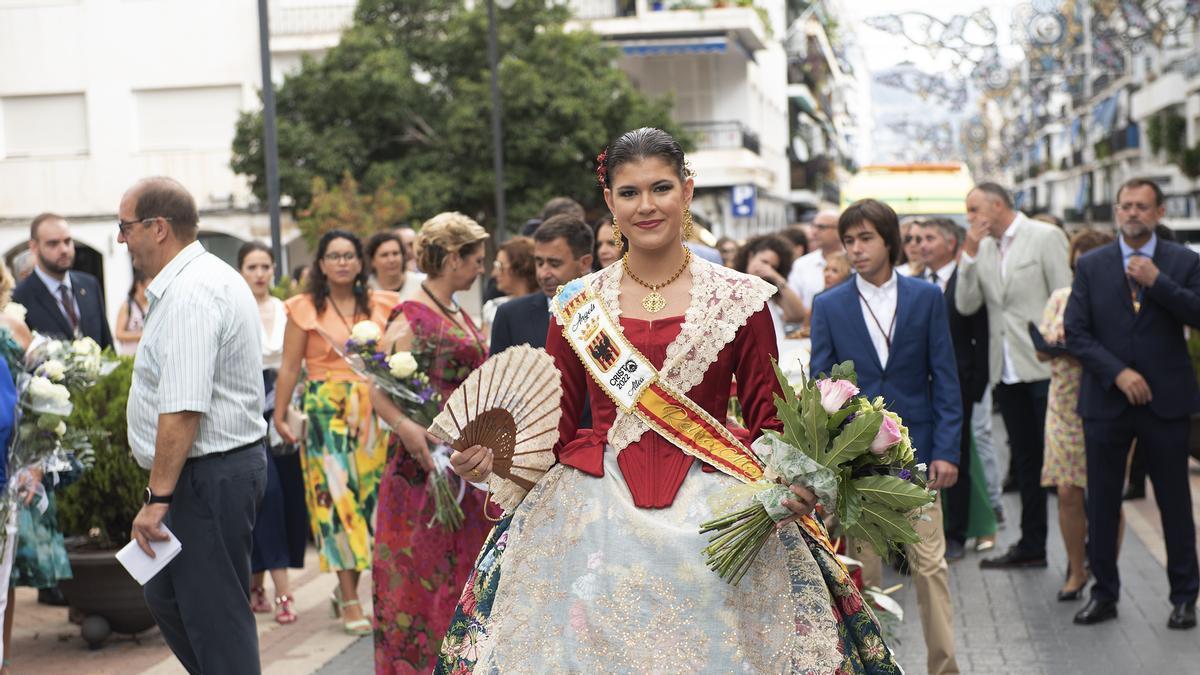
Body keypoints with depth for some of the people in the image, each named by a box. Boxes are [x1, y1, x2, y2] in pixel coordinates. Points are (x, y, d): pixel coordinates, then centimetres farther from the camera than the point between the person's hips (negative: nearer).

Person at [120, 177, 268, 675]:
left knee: (216, 616, -3)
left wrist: (159, 498, -23)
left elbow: (182, 410, -26)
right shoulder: (209, 276, 14)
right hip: (225, 463, 11)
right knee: (166, 596, 19)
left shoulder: (188, 295, -20)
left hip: (207, 477, -11)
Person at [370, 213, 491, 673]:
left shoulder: (461, 317, 14)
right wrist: (405, 425, -37)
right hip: (426, 463, -8)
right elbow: (379, 389, -21)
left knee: (465, 567, 12)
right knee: (421, 571, -1)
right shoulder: (411, 318, -12)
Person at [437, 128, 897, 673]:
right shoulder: (579, 303, 7)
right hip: (597, 516, 1)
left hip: (709, 514, -1)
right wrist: (491, 454, -9)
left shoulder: (739, 299, 3)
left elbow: (767, 420, 4)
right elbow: (554, 424, 9)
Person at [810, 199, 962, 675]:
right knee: (860, 567, 7)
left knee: (931, 563, 2)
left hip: (915, 448, 0)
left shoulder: (926, 297, 1)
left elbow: (945, 379, 1)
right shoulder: (829, 306, 2)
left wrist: (946, 449, -6)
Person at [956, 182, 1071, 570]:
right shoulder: (983, 249, 12)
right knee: (1025, 461, 12)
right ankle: (1032, 545, 20)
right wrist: (970, 254, -5)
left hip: (1044, 367, -6)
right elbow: (966, 305, 3)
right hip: (1006, 373, 6)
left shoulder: (1045, 237, -5)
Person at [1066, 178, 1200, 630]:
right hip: (1106, 402, 1)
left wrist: (1158, 282, -18)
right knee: (1101, 503, 7)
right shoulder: (1090, 266, 4)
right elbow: (1075, 333, -2)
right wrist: (1118, 373, -13)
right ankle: (1104, 594, 18)